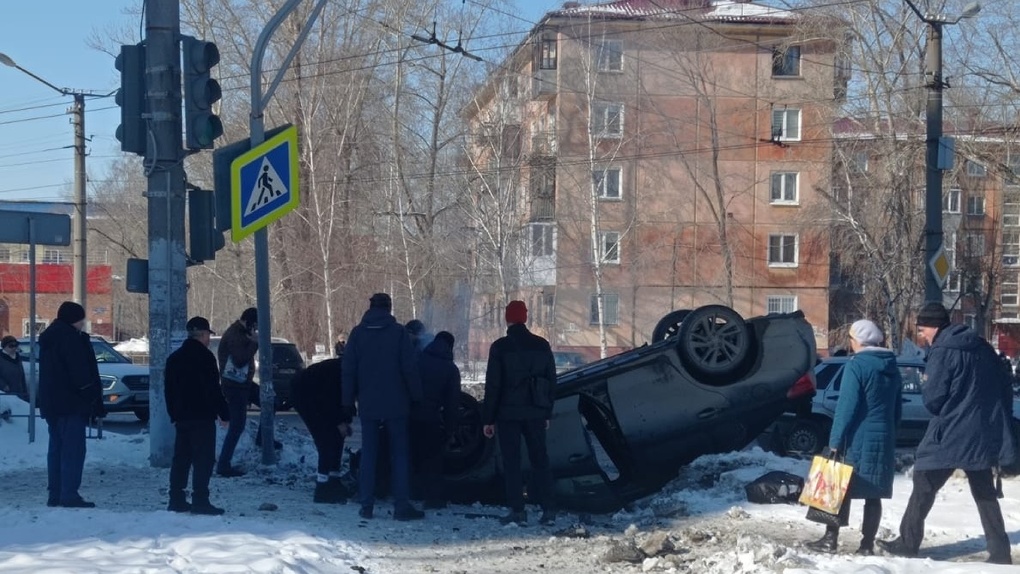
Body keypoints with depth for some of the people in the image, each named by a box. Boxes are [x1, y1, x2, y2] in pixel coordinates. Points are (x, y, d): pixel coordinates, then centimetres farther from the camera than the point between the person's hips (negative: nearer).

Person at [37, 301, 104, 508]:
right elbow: (82, 373, -17)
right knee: (73, 449, -9)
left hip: (50, 403, 10)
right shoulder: (70, 337, -12)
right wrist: (96, 404, -14)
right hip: (71, 404, -10)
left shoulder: (48, 338, 18)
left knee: (57, 448, 12)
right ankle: (69, 495, -14)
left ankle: (55, 494, 13)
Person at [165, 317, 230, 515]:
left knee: (181, 458, 12)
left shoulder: (174, 358, 13)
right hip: (202, 416, -8)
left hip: (182, 416, 8)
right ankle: (200, 500, -11)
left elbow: (168, 389, 17)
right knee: (203, 459, -6)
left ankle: (176, 499, 13)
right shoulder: (204, 356, -10)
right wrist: (224, 413, -7)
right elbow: (213, 389, -13)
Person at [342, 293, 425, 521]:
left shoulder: (358, 333, 3)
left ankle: (366, 505, 6)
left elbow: (348, 370, 3)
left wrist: (348, 401, 9)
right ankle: (402, 505, -2)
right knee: (400, 454, 3)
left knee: (368, 454, 8)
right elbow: (409, 368, -7)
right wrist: (416, 397, 2)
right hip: (396, 405, -2)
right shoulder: (399, 332, -5)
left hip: (368, 405, 2)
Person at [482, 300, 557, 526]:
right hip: (535, 413, 4)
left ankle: (517, 511, -1)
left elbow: (492, 385, -8)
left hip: (508, 414, -4)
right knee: (540, 459, 10)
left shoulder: (500, 347, -8)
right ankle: (548, 509, 7)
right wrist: (547, 412, 15)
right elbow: (551, 381, 9)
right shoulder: (542, 345, 5)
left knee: (511, 462, 2)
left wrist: (488, 418, -4)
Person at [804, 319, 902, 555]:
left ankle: (831, 539, 4)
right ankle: (867, 545, 7)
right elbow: (897, 409, 17)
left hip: (858, 439, -6)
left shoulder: (857, 365, -12)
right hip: (884, 441, 6)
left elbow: (846, 407, -17)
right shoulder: (892, 368, 12)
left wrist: (836, 441, -15)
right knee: (873, 495, 7)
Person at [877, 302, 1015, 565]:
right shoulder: (982, 347, 8)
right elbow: (1003, 388, 13)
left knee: (923, 487, 4)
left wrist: (926, 387, 6)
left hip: (950, 435, -7)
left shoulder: (943, 352, -14)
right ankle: (1000, 552, 8)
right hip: (983, 434, 7)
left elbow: (932, 398, -16)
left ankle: (908, 543, 8)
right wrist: (1000, 423, 20)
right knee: (985, 493, 13)